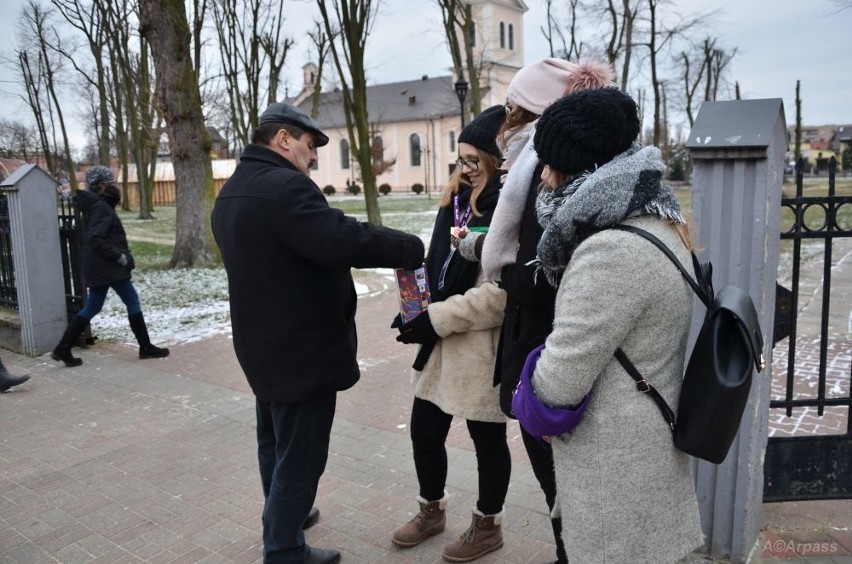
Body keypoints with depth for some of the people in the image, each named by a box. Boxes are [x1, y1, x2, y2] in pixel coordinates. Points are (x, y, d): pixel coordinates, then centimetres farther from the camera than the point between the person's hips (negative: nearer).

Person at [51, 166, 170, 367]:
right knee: (132, 302, 0)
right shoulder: (101, 207, -15)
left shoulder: (94, 205, 15)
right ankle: (146, 347, 7)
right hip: (109, 267, -10)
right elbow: (96, 239, -25)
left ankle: (63, 349, 11)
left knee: (91, 308, 12)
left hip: (99, 267, 10)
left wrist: (120, 256, 12)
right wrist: (120, 257, -19)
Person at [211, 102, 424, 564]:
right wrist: (414, 249, -24)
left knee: (275, 443, 26)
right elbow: (342, 239, -33)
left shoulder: (232, 192, 12)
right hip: (301, 349, -11)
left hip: (263, 345, 11)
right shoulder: (284, 186, -21)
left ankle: (282, 516, 46)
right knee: (299, 456, 3)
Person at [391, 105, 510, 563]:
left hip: (482, 350, -7)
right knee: (424, 433, 16)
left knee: (487, 440, 12)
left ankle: (487, 525, 35)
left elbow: (499, 294, -23)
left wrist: (433, 319, -19)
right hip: (441, 343, 8)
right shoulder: (460, 201, 10)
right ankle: (431, 509, 41)